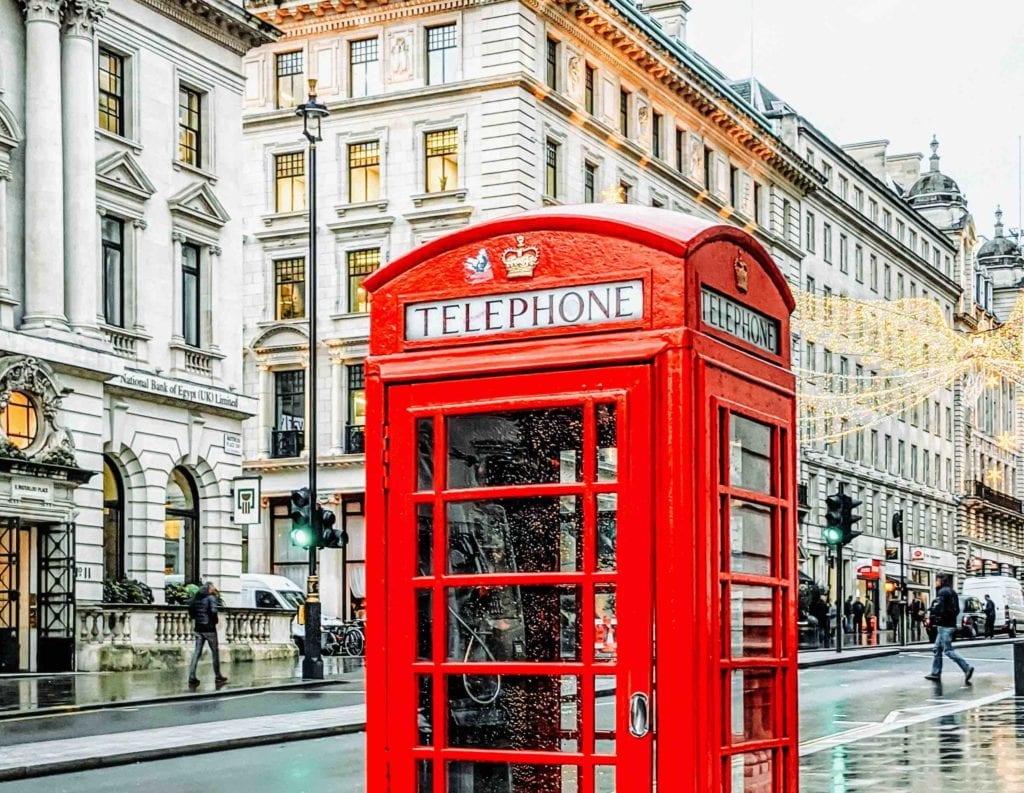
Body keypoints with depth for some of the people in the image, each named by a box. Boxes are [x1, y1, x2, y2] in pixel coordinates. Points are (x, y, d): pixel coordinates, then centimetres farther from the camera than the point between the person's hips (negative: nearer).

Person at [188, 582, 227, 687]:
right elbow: (213, 611, -23)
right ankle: (218, 677, 14)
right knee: (215, 652, 8)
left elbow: (190, 609, 11)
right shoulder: (211, 597, -12)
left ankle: (192, 678, -3)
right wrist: (215, 621, -7)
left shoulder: (197, 596, 8)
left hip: (198, 628, 6)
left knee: (197, 652, 6)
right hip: (209, 628, -6)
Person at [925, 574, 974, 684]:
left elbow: (937, 608, -19)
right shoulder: (952, 592, 17)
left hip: (944, 625, -10)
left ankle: (967, 668, -18)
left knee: (948, 650, -10)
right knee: (937, 649, 14)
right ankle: (936, 673, 16)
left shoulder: (943, 592, -12)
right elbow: (957, 610, 20)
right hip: (951, 624, 10)